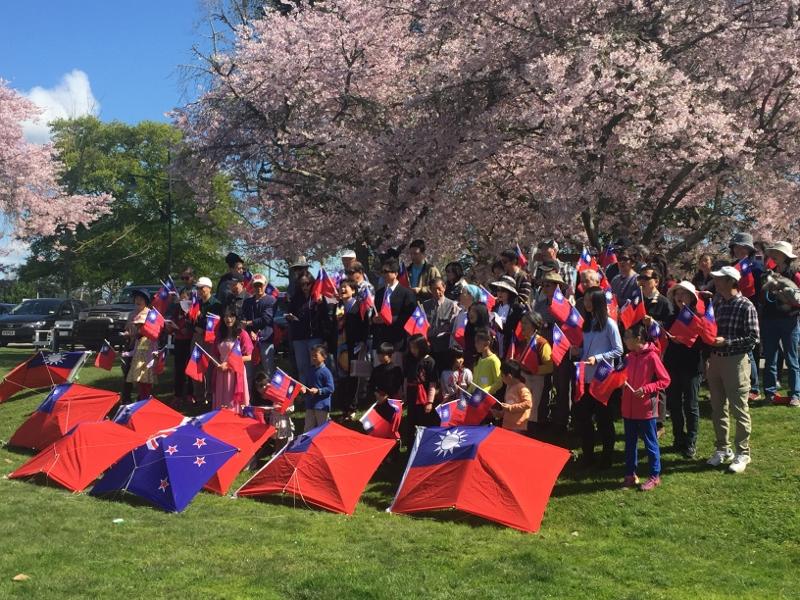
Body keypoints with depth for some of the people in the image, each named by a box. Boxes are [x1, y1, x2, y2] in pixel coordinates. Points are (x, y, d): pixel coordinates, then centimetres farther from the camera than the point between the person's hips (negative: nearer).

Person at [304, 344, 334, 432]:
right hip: (310, 404, 7)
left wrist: (318, 391, -22)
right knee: (308, 428, 11)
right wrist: (305, 389, 0)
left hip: (322, 405, -7)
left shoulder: (325, 372, -13)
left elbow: (330, 388, -15)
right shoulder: (311, 369, 10)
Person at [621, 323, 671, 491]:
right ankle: (630, 475, 24)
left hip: (646, 409, -7)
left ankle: (655, 476, 15)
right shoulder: (630, 356, 7)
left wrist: (645, 389, -19)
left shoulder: (651, 356, -14)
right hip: (629, 408, 7)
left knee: (650, 443, 5)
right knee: (630, 443, 14)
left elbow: (665, 380, -12)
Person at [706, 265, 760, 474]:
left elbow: (753, 338, -13)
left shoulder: (746, 306, -11)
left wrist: (726, 342, -19)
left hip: (735, 361, -6)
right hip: (715, 360, 7)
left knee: (739, 409, 1)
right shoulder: (716, 302, 8)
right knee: (718, 408, 14)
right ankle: (722, 449, 27)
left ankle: (742, 453, 12)